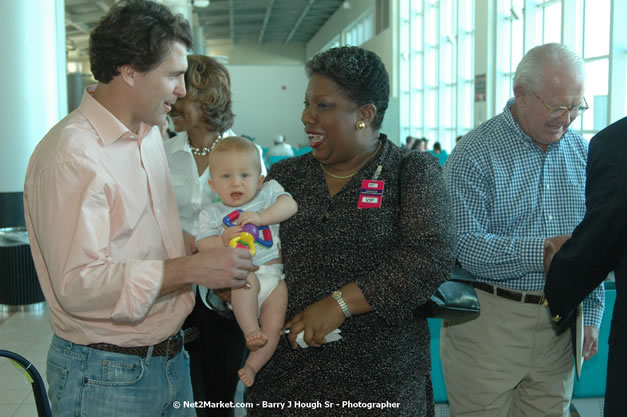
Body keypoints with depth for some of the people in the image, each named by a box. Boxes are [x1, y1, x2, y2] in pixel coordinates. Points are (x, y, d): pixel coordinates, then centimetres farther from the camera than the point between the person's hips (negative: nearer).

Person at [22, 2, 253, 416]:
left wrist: (211, 253, 3)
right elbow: (78, 285, -26)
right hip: (105, 378, -8)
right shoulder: (73, 155, -22)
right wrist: (192, 269, -24)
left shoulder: (150, 134, 9)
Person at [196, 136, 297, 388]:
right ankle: (250, 330, -30)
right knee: (245, 277, -36)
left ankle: (253, 365, 3)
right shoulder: (212, 213, 10)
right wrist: (223, 240, -19)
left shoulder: (268, 193, 10)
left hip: (273, 274, 1)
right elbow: (202, 245, 2)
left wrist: (260, 217, -20)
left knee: (275, 325, -12)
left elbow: (290, 205, -7)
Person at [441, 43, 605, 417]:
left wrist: (591, 315, 10)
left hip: (560, 321, 5)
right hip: (488, 319, -5)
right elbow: (463, 247, -20)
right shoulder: (475, 154, -12)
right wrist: (545, 249, -25)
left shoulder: (583, 152, 7)